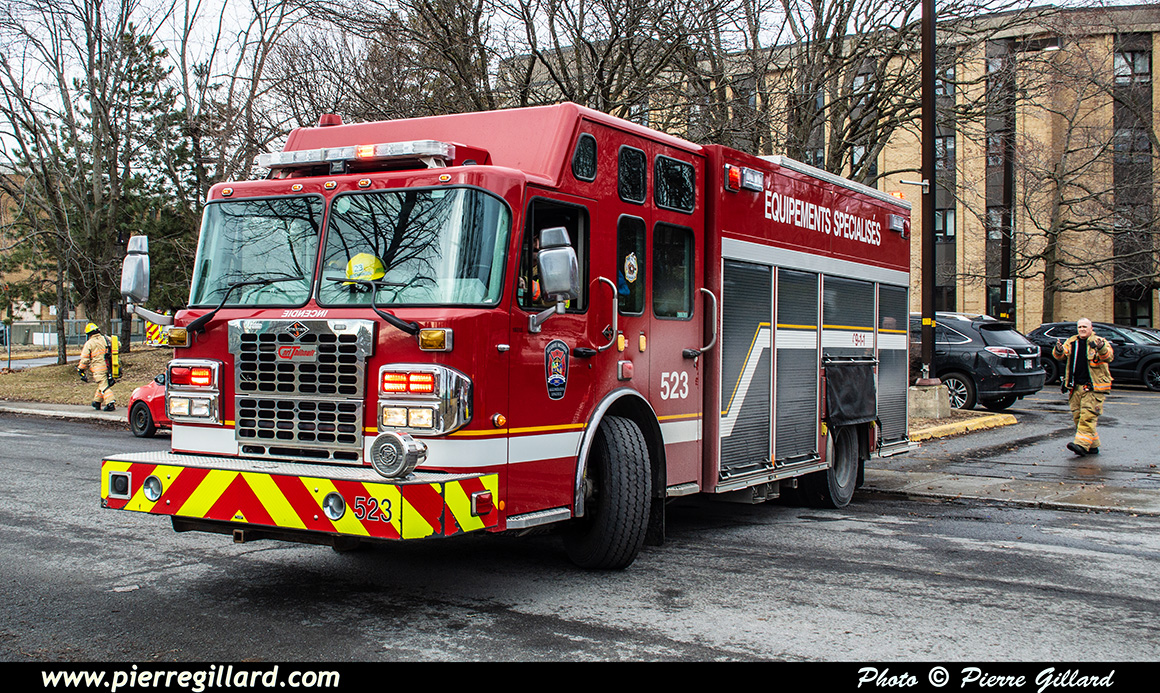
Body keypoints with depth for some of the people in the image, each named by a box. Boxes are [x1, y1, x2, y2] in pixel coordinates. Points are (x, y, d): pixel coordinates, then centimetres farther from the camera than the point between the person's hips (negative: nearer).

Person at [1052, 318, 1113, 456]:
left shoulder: (1099, 342, -1)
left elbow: (1109, 356, -16)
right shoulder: (1071, 342, 12)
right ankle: (1093, 446, 16)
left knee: (1088, 416, -13)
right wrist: (1059, 351, -22)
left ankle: (1081, 444, -20)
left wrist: (1101, 349, -38)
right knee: (1077, 416, 6)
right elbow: (1061, 356, 2)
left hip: (1093, 388, -5)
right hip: (1075, 387, 6)